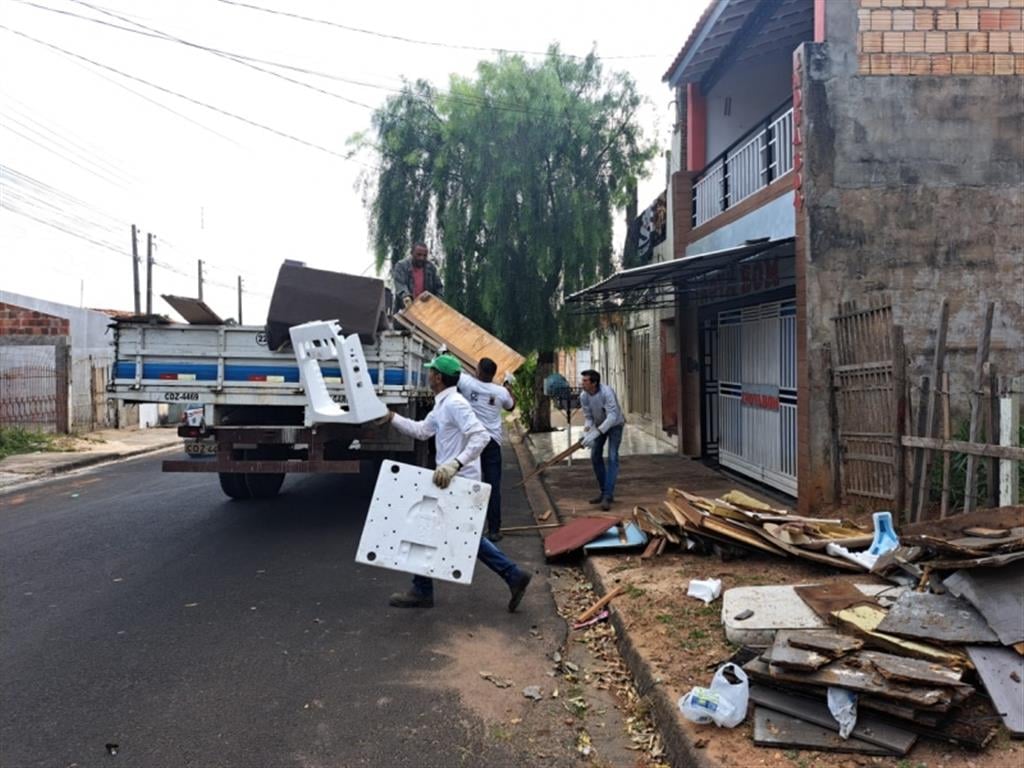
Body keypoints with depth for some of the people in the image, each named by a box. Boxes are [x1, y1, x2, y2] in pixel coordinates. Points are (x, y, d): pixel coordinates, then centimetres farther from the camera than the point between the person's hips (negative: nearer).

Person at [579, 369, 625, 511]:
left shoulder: (606, 392, -35)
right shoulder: (583, 396, -18)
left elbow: (612, 416, -41)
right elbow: (588, 417, -8)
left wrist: (595, 433, -48)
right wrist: (587, 432, -29)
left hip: (614, 425, -6)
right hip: (599, 425, 6)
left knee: (612, 458, -15)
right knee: (595, 457, 5)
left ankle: (608, 496, -17)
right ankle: (604, 491, 19)